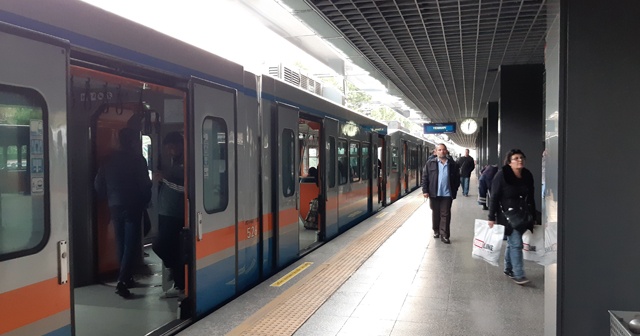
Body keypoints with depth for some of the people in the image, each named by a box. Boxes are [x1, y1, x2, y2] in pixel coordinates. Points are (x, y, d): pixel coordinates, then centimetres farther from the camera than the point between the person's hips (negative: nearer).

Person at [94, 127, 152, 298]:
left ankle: (126, 278, 23)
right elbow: (145, 185, -10)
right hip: (132, 207, -6)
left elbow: (98, 184, 8)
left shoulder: (109, 160, 7)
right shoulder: (137, 159, -9)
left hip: (114, 207, 6)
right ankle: (122, 281, -13)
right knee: (131, 244, -4)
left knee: (121, 244, 15)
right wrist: (145, 201, 7)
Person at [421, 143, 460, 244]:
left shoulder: (452, 164, 2)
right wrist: (425, 191, -7)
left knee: (445, 215, 1)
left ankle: (444, 235, 5)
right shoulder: (430, 163, 0)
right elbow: (425, 177, -1)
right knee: (435, 214, 13)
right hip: (434, 194, 0)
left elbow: (457, 179, 6)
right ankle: (436, 231, 29)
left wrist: (454, 191, 1)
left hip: (447, 194, 0)